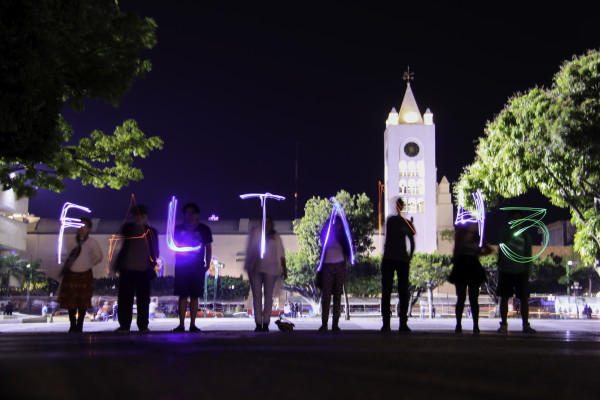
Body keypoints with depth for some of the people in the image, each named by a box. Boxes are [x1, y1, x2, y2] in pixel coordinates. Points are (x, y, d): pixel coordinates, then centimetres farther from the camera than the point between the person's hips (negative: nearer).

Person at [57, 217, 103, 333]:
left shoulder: (92, 243, -1)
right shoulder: (71, 241, 2)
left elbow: (99, 256, 11)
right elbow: (67, 257, 9)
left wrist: (89, 264, 5)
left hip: (85, 275, -1)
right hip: (71, 274, 1)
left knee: (83, 303, 5)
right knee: (70, 301, 5)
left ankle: (79, 326, 17)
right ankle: (72, 326, 18)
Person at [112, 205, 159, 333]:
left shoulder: (151, 232, 8)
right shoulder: (127, 227, 8)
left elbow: (155, 252, 10)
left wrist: (152, 266, -4)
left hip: (143, 270, 0)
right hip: (126, 269, 0)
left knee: (143, 299, 3)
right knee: (124, 298, 2)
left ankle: (143, 326, 11)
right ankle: (124, 325, 9)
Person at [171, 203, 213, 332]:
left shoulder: (204, 229, 10)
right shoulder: (178, 229, 10)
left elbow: (208, 248, 12)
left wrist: (207, 265, 3)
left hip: (198, 267, 0)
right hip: (181, 266, 0)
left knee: (194, 296, 1)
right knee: (182, 295, -3)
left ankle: (192, 324, 5)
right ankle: (181, 324, 0)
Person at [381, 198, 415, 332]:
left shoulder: (407, 223, 11)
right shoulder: (389, 220, 9)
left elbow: (412, 242, 13)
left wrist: (410, 256, 1)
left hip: (403, 260, 1)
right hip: (388, 259, -1)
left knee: (403, 292, 0)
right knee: (386, 291, -3)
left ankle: (403, 323, 4)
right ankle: (386, 323, -1)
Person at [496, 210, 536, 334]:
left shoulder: (525, 236, 10)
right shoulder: (505, 231, 7)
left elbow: (528, 255, 10)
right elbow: (503, 239, -15)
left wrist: (528, 271, 2)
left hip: (521, 272, 2)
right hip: (506, 271, -2)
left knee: (524, 298, 2)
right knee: (504, 298, 1)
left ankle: (526, 325, 9)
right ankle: (504, 325, 7)